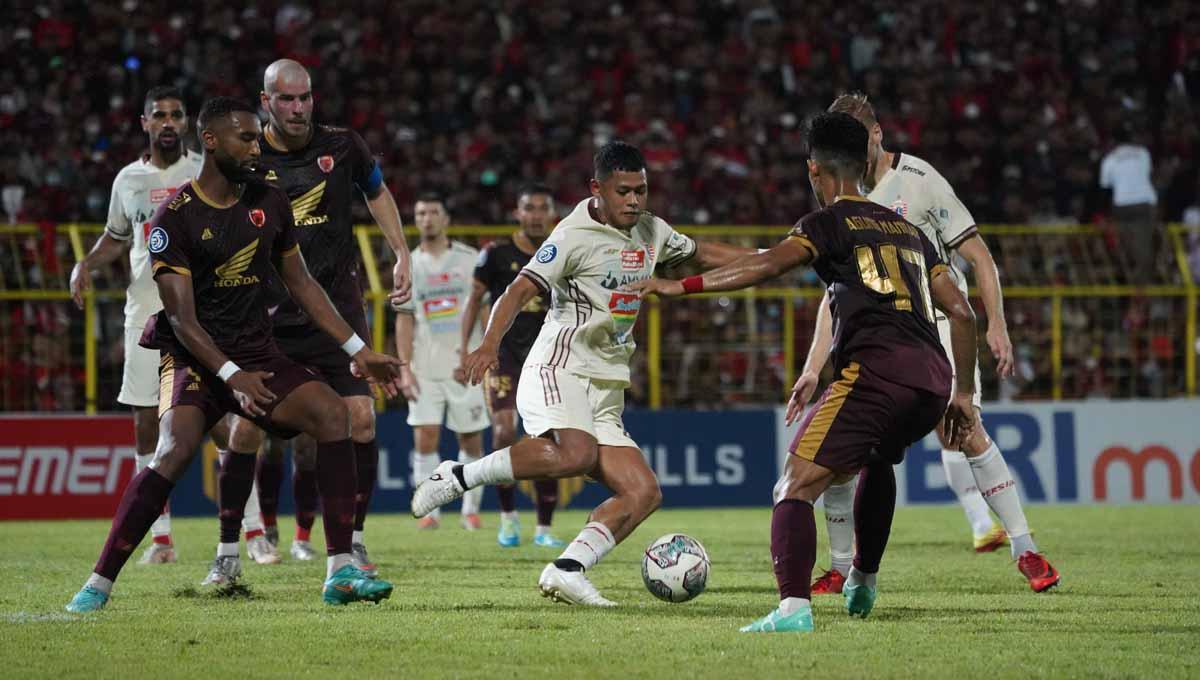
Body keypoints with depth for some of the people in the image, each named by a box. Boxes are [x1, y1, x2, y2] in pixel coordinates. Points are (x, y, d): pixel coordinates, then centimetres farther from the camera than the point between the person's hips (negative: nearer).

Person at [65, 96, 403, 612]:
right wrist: (232, 377, -29)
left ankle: (340, 572, -17)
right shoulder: (174, 219, -12)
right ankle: (98, 584, -19)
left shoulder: (270, 203, 6)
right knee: (174, 452, -29)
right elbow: (181, 317, -17)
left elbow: (300, 284, 15)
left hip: (258, 355, 5)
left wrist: (358, 351, 10)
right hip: (195, 358, -5)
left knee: (331, 412, -18)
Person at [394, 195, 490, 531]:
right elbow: (404, 320, 7)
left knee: (471, 439, 2)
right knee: (424, 438, -7)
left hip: (465, 366, -1)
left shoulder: (469, 259, 3)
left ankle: (471, 509, 13)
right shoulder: (409, 266, 8)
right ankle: (429, 510, -2)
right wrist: (405, 368, -2)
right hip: (425, 369, 1)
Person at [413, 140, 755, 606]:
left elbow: (703, 254, 34)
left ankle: (566, 570, -15)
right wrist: (490, 344, -33)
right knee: (575, 454, -35)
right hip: (559, 371, -8)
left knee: (643, 493, -7)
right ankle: (457, 477, -20)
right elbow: (521, 290, -17)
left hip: (605, 393, 8)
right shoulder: (575, 234, -9)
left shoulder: (651, 232, 15)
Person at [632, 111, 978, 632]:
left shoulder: (830, 222, 7)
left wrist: (683, 286, -9)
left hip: (876, 369, -8)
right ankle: (863, 584, 45)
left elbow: (769, 264, -11)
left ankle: (793, 608, -32)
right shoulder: (906, 229, 27)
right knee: (878, 460, 39)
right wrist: (962, 393, 29)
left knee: (795, 487, -12)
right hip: (933, 377, 8)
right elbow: (961, 312, 23)